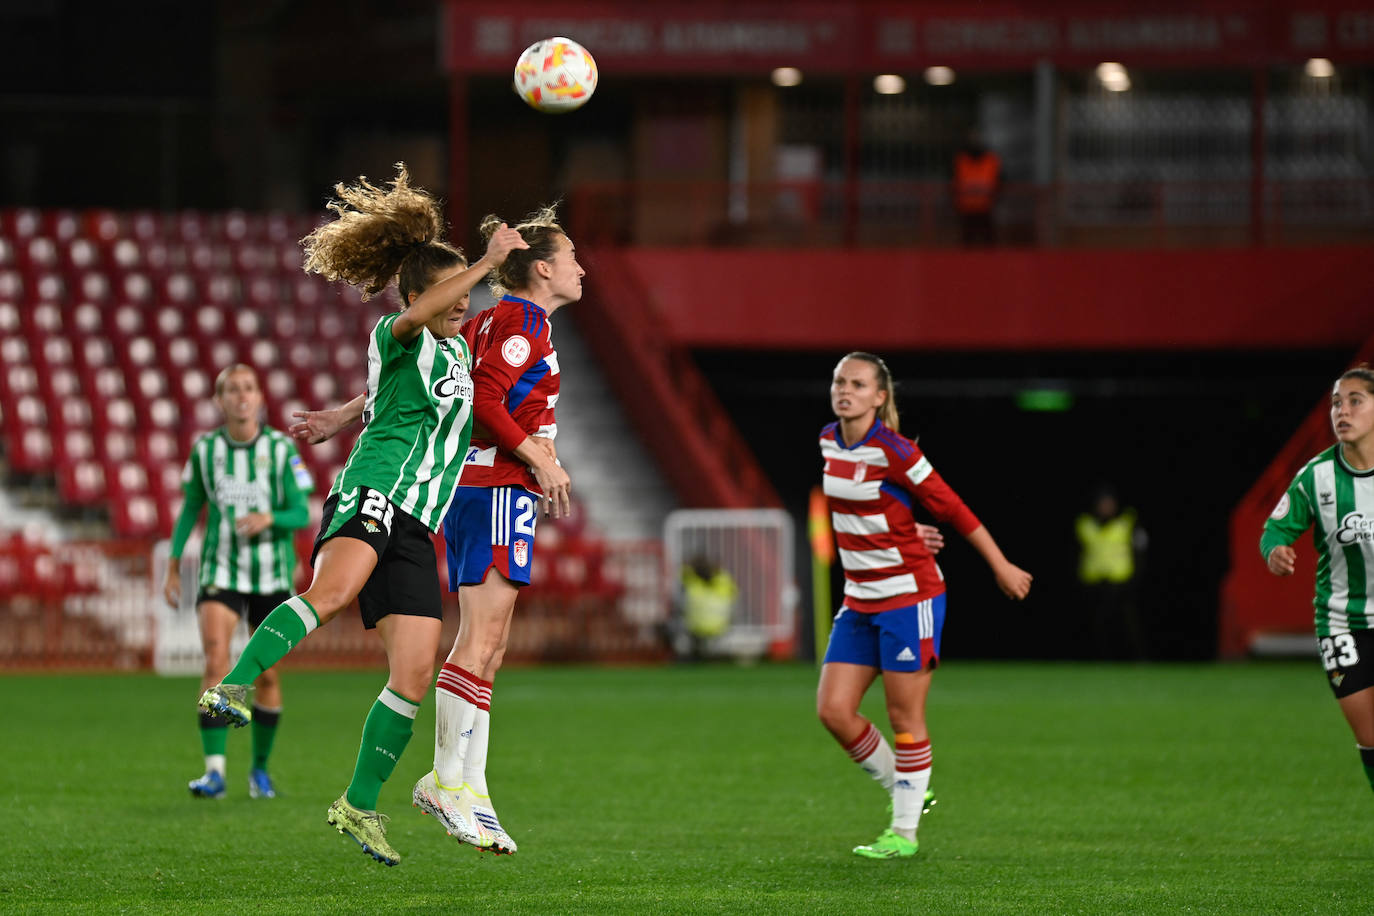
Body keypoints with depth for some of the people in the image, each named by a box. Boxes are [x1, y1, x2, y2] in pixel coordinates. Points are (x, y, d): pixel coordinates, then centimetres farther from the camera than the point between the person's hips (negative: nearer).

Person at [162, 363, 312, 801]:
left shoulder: (281, 448, -5)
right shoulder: (205, 449, -1)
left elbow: (301, 513, -5)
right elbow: (191, 507, 10)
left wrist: (269, 519, -25)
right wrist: (173, 566, 8)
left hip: (272, 575, 0)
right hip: (220, 572, 0)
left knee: (267, 674, 5)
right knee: (215, 662, -18)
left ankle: (260, 768, 24)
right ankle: (214, 771, -22)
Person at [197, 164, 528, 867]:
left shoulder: (458, 350, 25)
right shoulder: (396, 337, 0)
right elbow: (415, 317, -25)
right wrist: (491, 261, -27)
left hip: (414, 530, 8)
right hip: (373, 493, -8)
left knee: (414, 674, -1)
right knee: (334, 589, -39)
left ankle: (359, 805, 9)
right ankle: (232, 688, -45)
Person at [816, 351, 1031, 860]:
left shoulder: (892, 451, -17)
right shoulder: (829, 441, 4)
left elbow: (953, 508, -11)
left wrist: (1001, 566, -6)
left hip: (909, 597, -7)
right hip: (860, 601, 7)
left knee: (904, 717, -1)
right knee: (833, 709, 1)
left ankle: (905, 832, 10)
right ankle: (899, 787, 21)